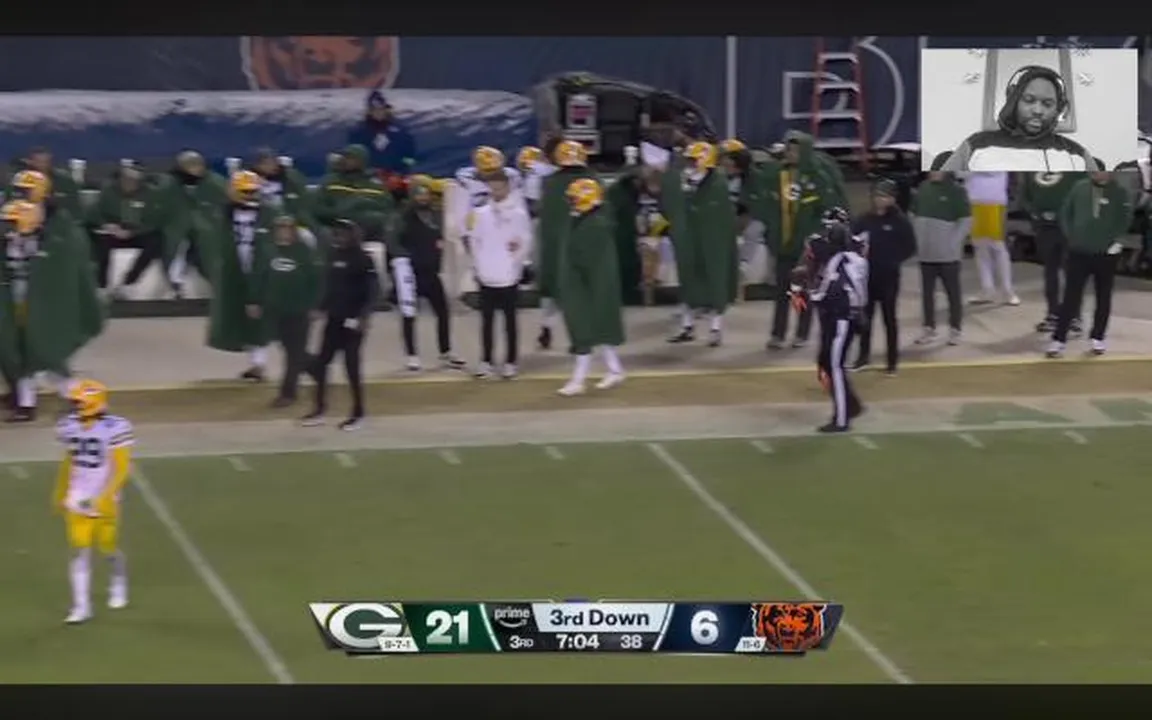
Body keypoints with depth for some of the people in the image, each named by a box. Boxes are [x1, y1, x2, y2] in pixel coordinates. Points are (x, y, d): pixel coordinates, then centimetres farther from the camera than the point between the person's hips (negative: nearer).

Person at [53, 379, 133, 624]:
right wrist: (59, 494, 20)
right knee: (79, 551, -2)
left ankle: (119, 585, 39)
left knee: (108, 547, 9)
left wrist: (105, 499, -22)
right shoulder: (69, 426, 1)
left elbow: (122, 469, -15)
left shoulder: (114, 428, -16)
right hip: (77, 501, 4)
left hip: (103, 502, -4)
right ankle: (81, 606, 1)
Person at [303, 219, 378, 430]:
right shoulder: (334, 255, 8)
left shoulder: (363, 259, -12)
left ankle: (358, 413, 9)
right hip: (334, 319, 7)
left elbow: (374, 290, -16)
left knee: (352, 366, -3)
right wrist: (322, 308, 12)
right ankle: (320, 409, 17)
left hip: (353, 321, -7)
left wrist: (364, 316, -24)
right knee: (320, 363, 6)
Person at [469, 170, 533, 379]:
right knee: (487, 320, 7)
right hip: (486, 277, 3)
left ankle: (510, 363, 8)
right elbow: (475, 242, 7)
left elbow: (526, 243, -4)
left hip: (509, 277, -3)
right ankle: (485, 362, 13)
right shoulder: (481, 214, 5)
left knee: (510, 320, 4)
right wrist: (477, 267, 1)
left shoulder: (518, 214, -4)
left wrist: (515, 264, -11)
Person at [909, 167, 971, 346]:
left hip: (948, 253, -4)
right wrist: (917, 238, 7)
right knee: (927, 292, 8)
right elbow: (912, 215, 15)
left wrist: (954, 242, -12)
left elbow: (966, 220, -8)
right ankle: (929, 329, 17)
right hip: (926, 252, 4)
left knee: (953, 292, 5)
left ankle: (955, 329, 12)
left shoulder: (956, 190, -8)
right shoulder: (923, 188, 5)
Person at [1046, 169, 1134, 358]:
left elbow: (1125, 219, -3)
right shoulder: (1079, 188, 0)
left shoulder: (1120, 192, -6)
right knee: (1071, 297, -1)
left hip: (1106, 254, 0)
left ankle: (1097, 338, 23)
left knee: (1103, 298, 11)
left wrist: (1114, 240, -8)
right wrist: (1071, 236, 1)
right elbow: (1066, 213, 8)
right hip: (1079, 253, 0)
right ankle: (1058, 339, 1)